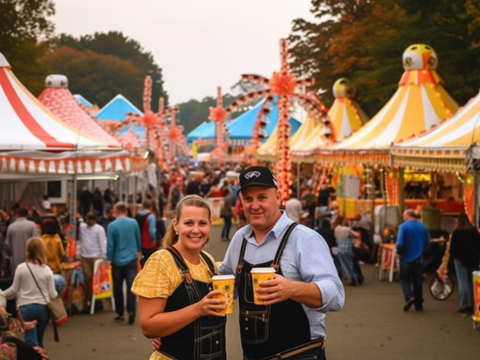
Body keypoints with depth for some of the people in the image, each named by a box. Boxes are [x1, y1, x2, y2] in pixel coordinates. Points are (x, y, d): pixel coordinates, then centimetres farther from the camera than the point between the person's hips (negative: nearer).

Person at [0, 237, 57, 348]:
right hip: (43, 307, 2)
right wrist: (57, 293, 23)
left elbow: (14, 290, 2)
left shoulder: (21, 268, -7)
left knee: (31, 342, -2)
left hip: (26, 307, -2)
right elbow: (52, 294, -1)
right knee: (39, 341, 19)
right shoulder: (47, 270, -3)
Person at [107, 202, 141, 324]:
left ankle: (120, 313, 16)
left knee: (118, 288, 10)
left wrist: (109, 259, 1)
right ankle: (131, 311, -14)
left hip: (118, 260, -1)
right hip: (131, 259, 1)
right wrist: (138, 251, 28)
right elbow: (138, 239, 11)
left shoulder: (112, 226, -10)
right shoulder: (133, 222, -1)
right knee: (131, 286, -1)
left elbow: (110, 245, -9)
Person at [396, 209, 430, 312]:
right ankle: (419, 304, 13)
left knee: (404, 279, 9)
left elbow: (400, 243, -18)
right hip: (419, 259, 4)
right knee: (417, 281, 11)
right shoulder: (423, 227, 4)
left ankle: (409, 297, -13)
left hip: (407, 258, -4)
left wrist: (399, 253, -2)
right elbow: (427, 243, 5)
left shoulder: (403, 226, -11)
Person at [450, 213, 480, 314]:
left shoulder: (456, 233, -12)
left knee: (463, 282, -2)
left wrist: (453, 256, 6)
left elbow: (453, 247, -10)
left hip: (461, 260, -4)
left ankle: (465, 306, -6)